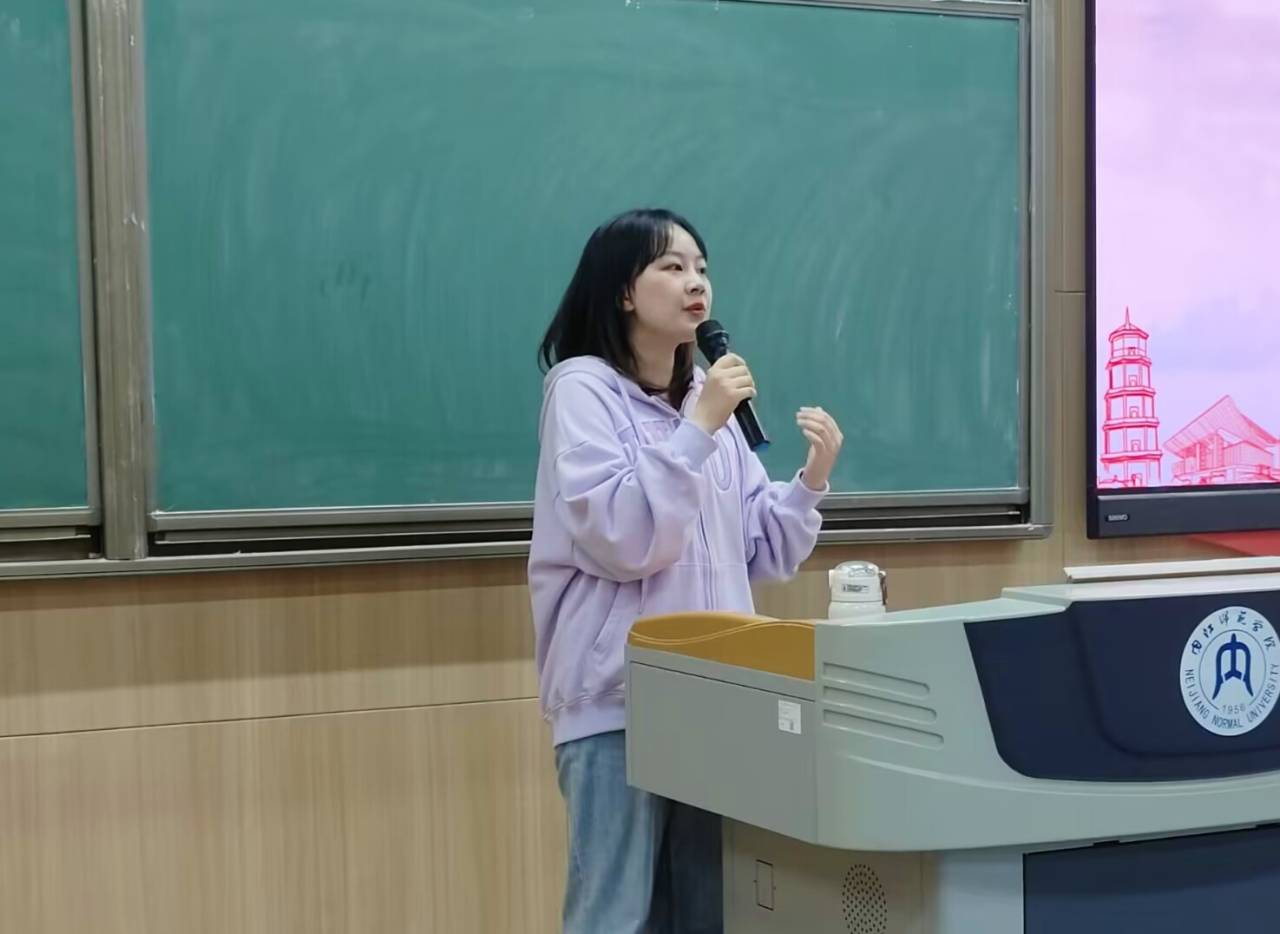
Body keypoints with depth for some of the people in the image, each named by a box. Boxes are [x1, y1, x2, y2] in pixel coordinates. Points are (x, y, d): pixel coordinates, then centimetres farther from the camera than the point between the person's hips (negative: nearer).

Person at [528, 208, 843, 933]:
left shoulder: (708, 393, 11)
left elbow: (761, 556, 13)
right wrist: (697, 431, -19)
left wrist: (812, 480, -2)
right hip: (619, 697, -6)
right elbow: (623, 540, -18)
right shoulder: (582, 388, -6)